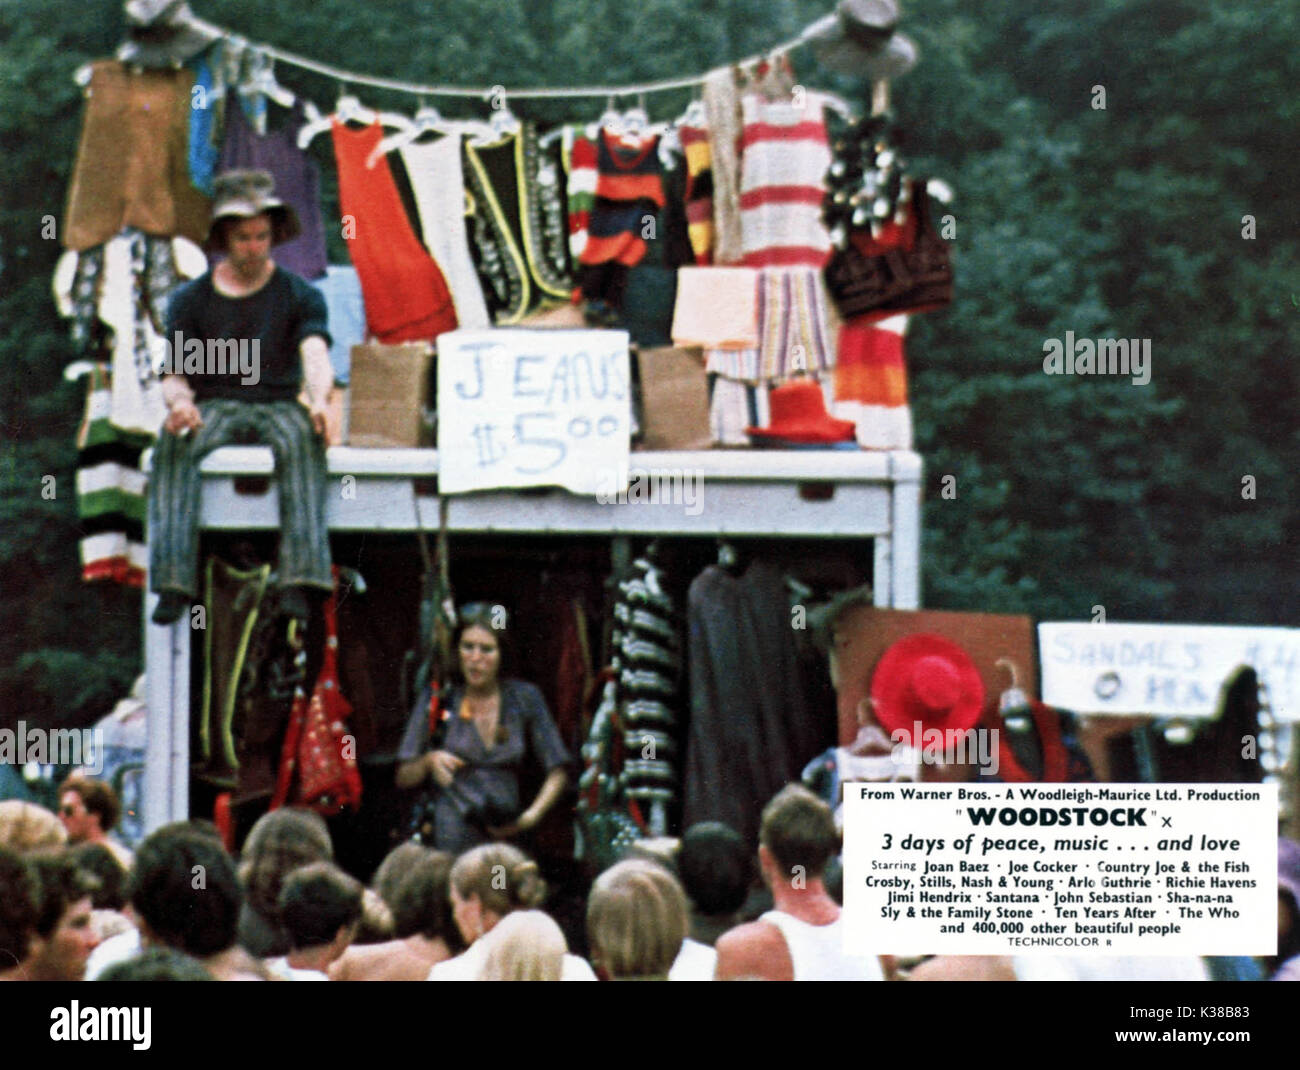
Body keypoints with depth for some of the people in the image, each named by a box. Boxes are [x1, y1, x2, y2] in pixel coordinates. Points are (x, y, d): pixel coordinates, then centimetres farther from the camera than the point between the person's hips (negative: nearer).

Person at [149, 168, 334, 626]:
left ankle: (301, 580, -49)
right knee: (174, 440, -35)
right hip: (214, 407, 1)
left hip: (278, 405, -1)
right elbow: (174, 375, 8)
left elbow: (316, 356, -8)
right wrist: (179, 400, -19)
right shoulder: (191, 299, 13)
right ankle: (173, 581, -44)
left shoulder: (300, 295, 9)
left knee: (303, 438, -38)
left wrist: (318, 400, -32)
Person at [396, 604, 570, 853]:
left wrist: (531, 816, -4)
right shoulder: (436, 700, 5)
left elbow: (557, 773, 10)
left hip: (507, 839, 1)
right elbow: (403, 778, 8)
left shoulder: (525, 698, 7)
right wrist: (429, 762, -12)